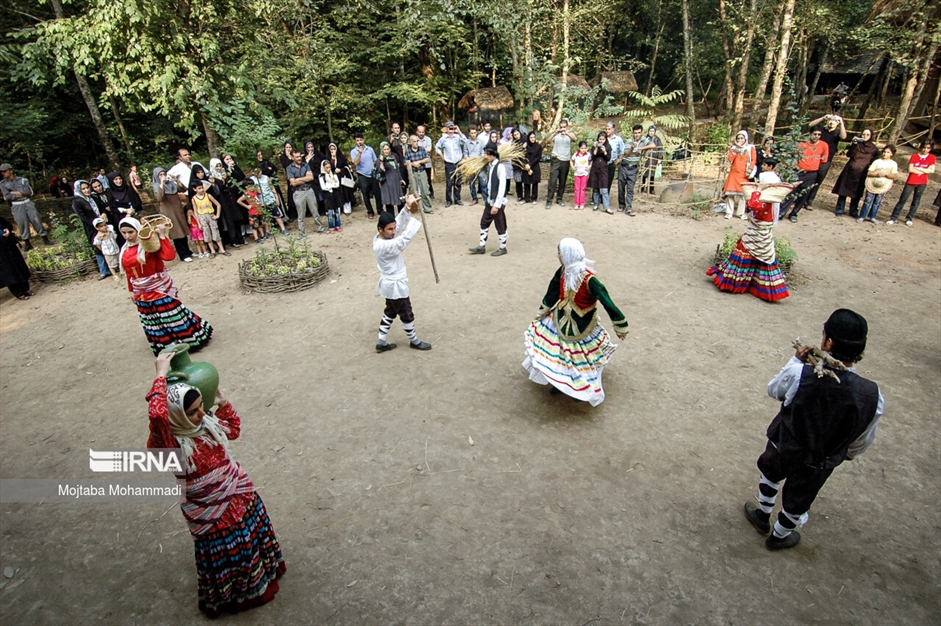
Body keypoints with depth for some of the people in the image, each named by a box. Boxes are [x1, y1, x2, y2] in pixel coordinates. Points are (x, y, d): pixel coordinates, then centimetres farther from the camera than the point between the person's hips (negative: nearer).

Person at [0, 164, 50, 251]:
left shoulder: (22, 180, 3)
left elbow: (28, 191, -8)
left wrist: (13, 193, -8)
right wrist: (22, 194, -5)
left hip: (28, 203, 0)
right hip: (16, 206, 0)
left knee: (36, 220, -1)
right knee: (22, 223, -3)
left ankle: (45, 239, 8)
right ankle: (27, 243, 4)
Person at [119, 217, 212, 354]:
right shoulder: (124, 250, 4)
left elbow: (169, 255, -31)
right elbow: (128, 273, 12)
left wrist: (162, 236, -26)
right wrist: (131, 290, 16)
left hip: (160, 289, -6)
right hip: (142, 293, 6)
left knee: (173, 317, 1)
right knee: (153, 323, 15)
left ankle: (188, 339, 16)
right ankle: (164, 345, 30)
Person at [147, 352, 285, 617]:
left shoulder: (207, 422, -8)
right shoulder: (170, 443, -28)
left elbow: (234, 429, 14)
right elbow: (156, 414, -50)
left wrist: (222, 402, 2)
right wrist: (161, 375, -41)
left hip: (242, 495, 7)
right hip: (214, 511, -6)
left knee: (254, 536, 28)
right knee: (229, 555, 17)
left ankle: (262, 572, 56)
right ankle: (237, 594, 45)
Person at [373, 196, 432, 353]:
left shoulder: (378, 238, -5)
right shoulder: (385, 246, -33)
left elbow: (399, 223, -6)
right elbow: (406, 238, -37)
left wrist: (407, 209, -21)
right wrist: (413, 214, -33)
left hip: (390, 284, 9)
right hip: (396, 286, -9)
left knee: (390, 312, 22)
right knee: (407, 315, 11)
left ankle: (382, 342, 31)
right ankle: (414, 341, 32)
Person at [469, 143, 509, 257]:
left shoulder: (500, 167, -18)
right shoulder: (489, 166, 6)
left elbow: (502, 187, -21)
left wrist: (496, 205, -22)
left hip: (498, 202, -8)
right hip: (489, 200, 8)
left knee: (500, 226, 5)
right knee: (484, 223, 13)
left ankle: (503, 248, 19)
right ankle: (482, 246, 24)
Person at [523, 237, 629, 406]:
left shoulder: (589, 279, -31)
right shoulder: (563, 271, -11)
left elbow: (607, 302, -26)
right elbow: (553, 292, 4)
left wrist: (620, 326, -20)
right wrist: (543, 311, 15)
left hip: (580, 324, -6)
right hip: (561, 318, 6)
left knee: (580, 358, 9)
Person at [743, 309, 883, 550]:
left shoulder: (798, 375, -34)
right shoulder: (873, 396, -26)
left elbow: (774, 390, -9)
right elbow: (863, 441, -7)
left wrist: (797, 361, -5)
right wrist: (848, 454, 14)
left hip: (782, 448, -1)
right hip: (818, 465, 1)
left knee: (770, 472, 33)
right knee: (797, 502, 26)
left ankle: (762, 516, 56)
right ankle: (779, 537, 53)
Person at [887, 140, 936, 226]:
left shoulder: (931, 157, 3)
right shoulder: (914, 156, 0)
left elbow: (931, 170, -6)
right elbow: (910, 169, -9)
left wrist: (918, 168, -11)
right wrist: (924, 171, -9)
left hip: (922, 183, 2)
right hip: (911, 182, -2)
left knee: (916, 201, 7)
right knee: (902, 200, -1)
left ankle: (909, 218, 14)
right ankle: (894, 218, 1)